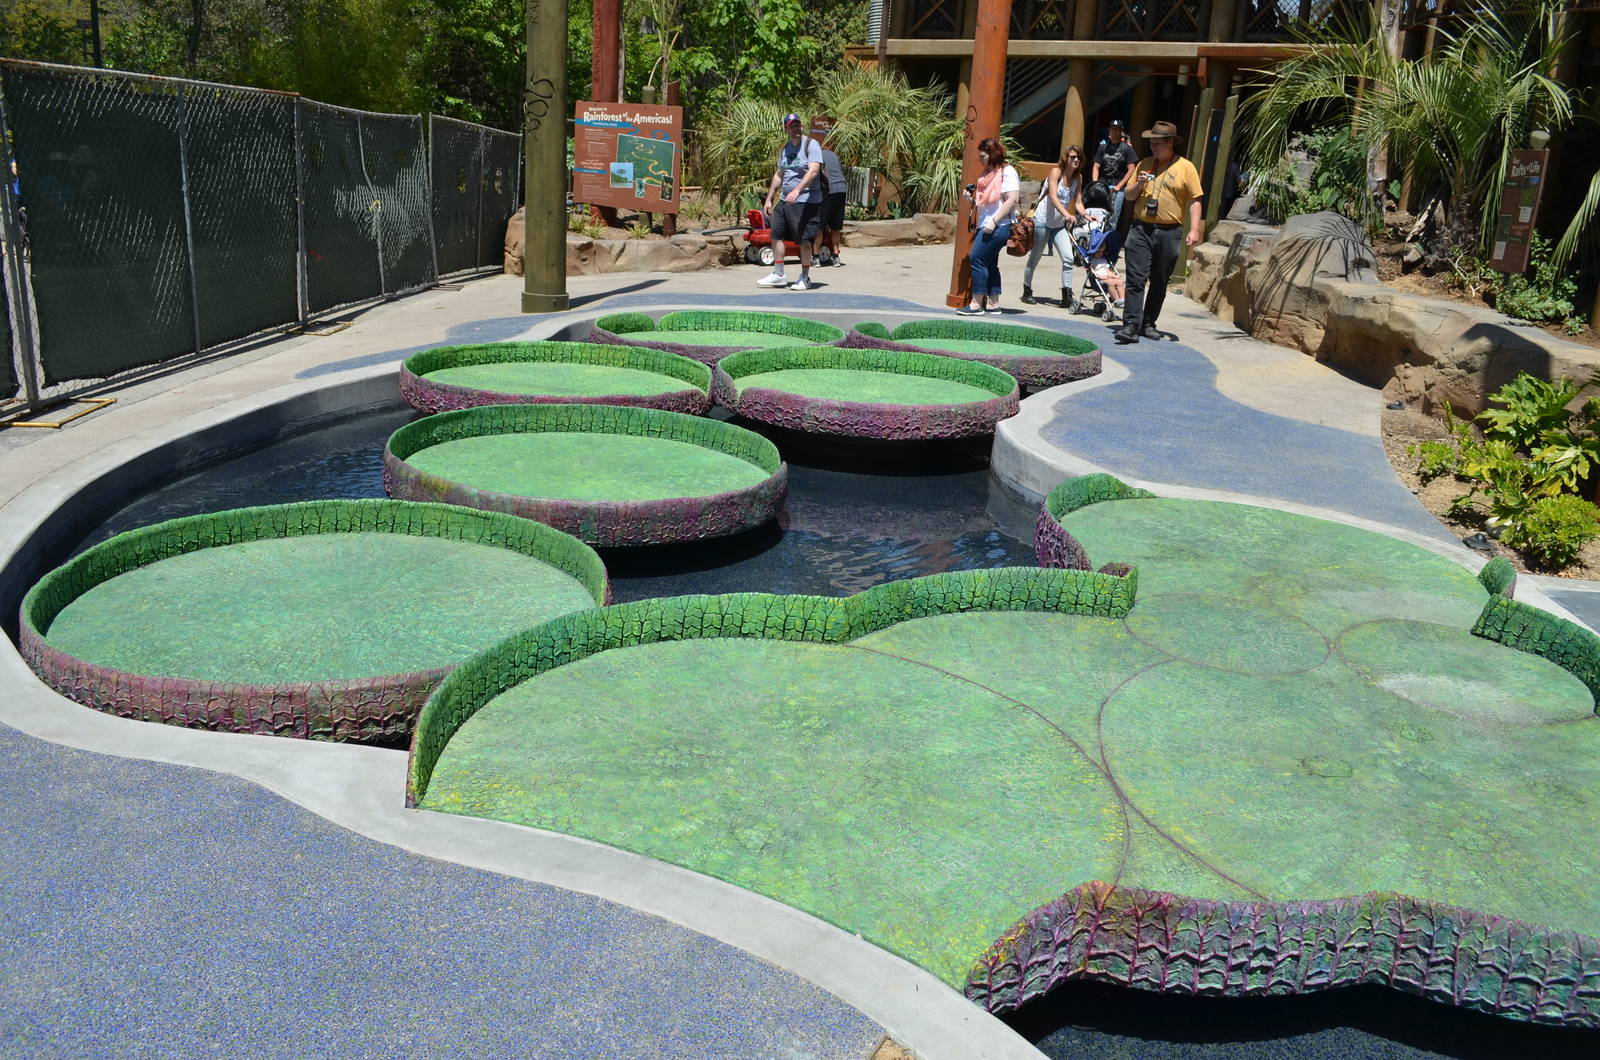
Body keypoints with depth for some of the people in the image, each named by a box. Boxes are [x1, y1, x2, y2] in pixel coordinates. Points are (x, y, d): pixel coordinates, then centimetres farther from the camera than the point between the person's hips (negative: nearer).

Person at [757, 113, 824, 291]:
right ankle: (778, 275, 15)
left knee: (804, 240, -3)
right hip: (785, 200, 8)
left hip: (806, 201, -8)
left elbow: (813, 170, -22)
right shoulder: (784, 149, 15)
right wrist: (769, 198, 20)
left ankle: (805, 278, 8)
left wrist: (797, 191, -33)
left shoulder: (811, 145, -8)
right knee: (776, 235, 6)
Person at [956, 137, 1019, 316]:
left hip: (998, 226, -9)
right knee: (990, 264, 9)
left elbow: (1012, 199, -17)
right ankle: (993, 303, 14)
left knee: (977, 258, -13)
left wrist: (994, 221, -22)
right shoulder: (987, 173, 19)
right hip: (985, 226, 9)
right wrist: (972, 196, 8)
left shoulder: (1006, 171, -9)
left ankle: (976, 303, -10)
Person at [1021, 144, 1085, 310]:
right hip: (1043, 221, -5)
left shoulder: (1078, 177, 4)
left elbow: (1077, 202, 4)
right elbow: (1053, 196, -26)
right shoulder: (1056, 172, -14)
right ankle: (1027, 291, 21)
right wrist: (1067, 214, -40)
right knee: (1034, 258, 5)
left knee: (1068, 258, -9)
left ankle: (1067, 297, -6)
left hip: (1059, 225, 5)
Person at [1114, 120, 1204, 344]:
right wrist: (1139, 185, -4)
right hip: (1141, 229, 2)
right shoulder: (1145, 164, 12)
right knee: (1136, 279, -9)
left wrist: (1194, 229, -11)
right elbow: (1129, 196, 17)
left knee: (1159, 283, 8)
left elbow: (1194, 201, -1)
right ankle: (1131, 326, -13)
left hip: (1169, 233, -2)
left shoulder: (1185, 167, 2)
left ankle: (1148, 324, 18)